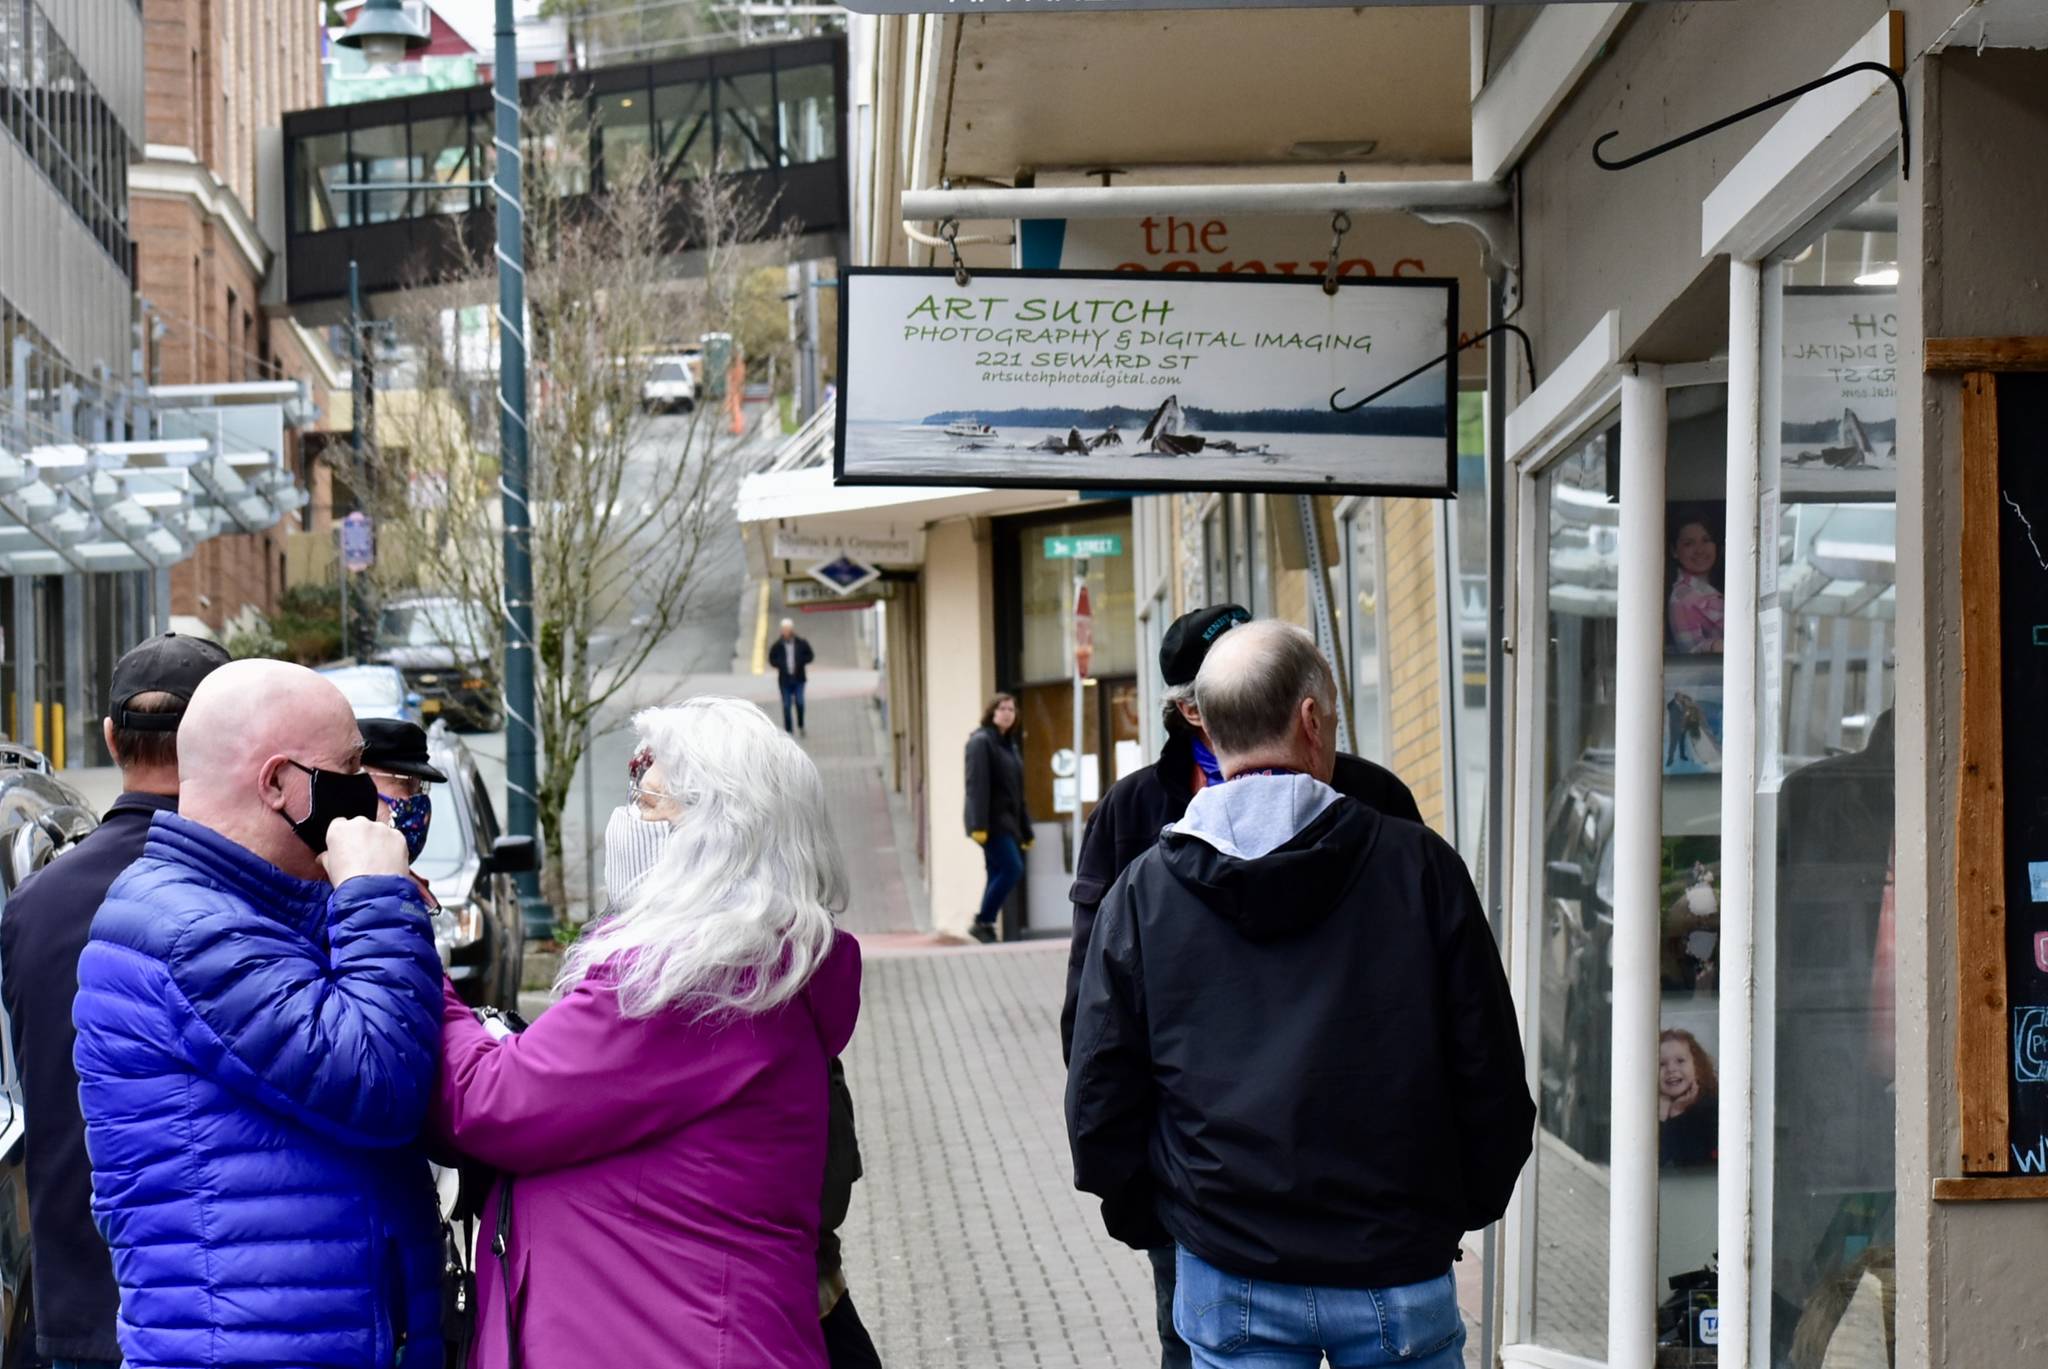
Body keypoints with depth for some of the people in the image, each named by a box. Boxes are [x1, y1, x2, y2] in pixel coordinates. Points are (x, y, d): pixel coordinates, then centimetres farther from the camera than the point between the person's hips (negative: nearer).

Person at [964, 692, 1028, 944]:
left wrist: (1025, 830, 18)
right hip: (992, 822, -8)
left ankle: (986, 926, 7)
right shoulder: (981, 741, -6)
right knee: (1013, 868, -16)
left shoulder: (1009, 745, 19)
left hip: (1008, 822, 8)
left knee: (998, 875, 5)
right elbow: (976, 785, -16)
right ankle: (983, 922, -9)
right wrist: (979, 824, -24)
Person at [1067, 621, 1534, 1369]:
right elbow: (1492, 1079, -2)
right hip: (1398, 1272, -1)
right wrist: (1465, 1208, 13)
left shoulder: (1141, 892, -2)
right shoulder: (1417, 864, -6)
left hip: (1229, 1279, 1)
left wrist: (1149, 1220, 15)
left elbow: (1099, 1104, 0)